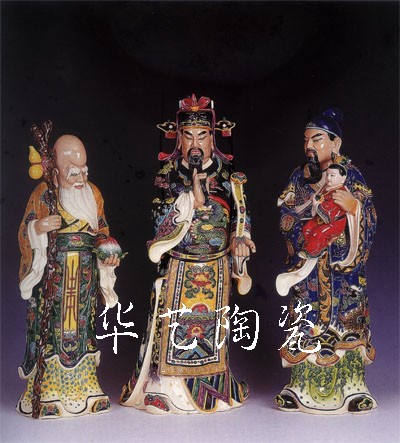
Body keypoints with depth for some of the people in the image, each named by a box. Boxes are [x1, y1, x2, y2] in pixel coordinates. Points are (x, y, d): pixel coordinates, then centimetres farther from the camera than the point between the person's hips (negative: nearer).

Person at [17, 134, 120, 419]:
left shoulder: (92, 192, 9)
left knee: (82, 324, 8)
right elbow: (25, 232, -4)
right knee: (54, 325, -2)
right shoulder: (44, 193, -2)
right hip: (53, 272, -4)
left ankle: (82, 387, 20)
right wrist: (39, 228, -25)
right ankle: (50, 391, 10)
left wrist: (109, 253, -3)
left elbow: (102, 230, 13)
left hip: (85, 272, 4)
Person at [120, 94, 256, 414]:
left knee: (212, 325, 8)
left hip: (215, 268, 1)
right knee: (173, 324, 1)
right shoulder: (167, 172, -1)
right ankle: (169, 387, 16)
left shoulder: (227, 172, 3)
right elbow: (160, 217, -10)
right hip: (177, 267, -1)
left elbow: (241, 215, 7)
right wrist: (193, 194, -21)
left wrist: (240, 239, -12)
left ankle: (211, 386, 25)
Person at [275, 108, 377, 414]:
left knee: (344, 319, 0)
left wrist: (354, 207, -24)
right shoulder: (300, 176, 7)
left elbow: (370, 220, -6)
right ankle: (304, 386, 13)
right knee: (307, 320, 3)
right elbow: (286, 218, 4)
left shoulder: (351, 175, -1)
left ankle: (348, 385, 12)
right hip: (307, 265, 3)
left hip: (342, 266, -2)